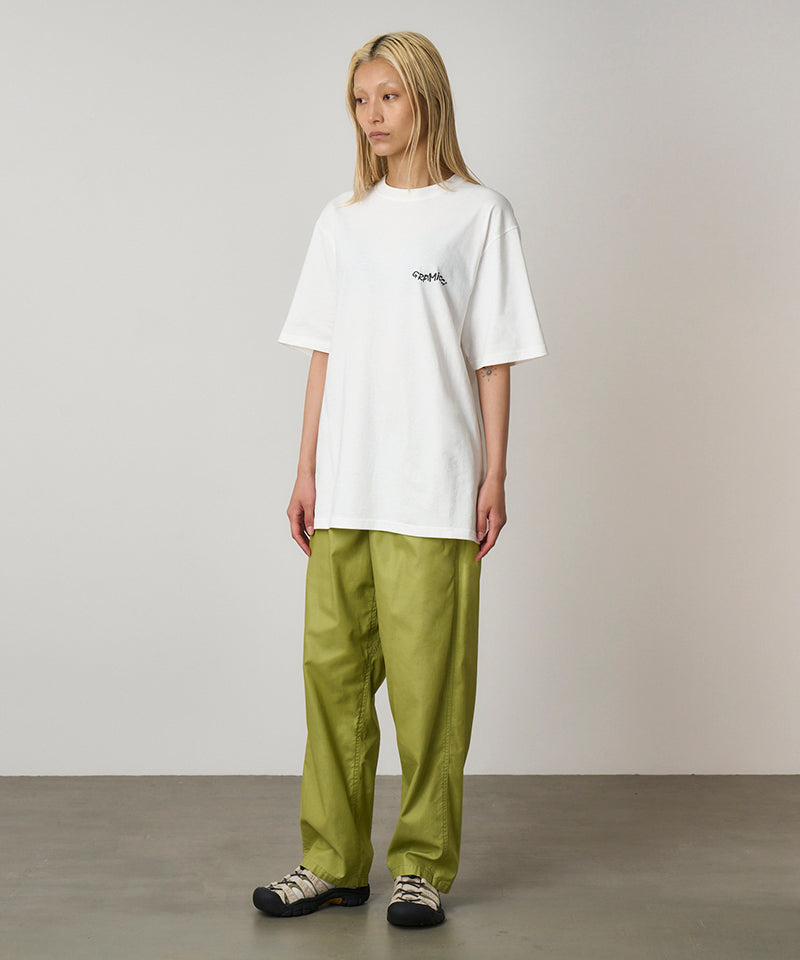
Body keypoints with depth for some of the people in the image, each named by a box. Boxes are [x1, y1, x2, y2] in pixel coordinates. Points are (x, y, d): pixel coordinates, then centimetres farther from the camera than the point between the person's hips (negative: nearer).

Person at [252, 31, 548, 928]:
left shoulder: (478, 214, 3)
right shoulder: (343, 219, 14)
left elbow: (494, 359, 1)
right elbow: (323, 355, 13)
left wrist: (494, 475, -3)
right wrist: (306, 471, 8)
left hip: (433, 489, -4)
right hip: (344, 487, 4)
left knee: (426, 676, -3)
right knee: (332, 664, 4)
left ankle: (423, 866, 11)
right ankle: (332, 861, 17)